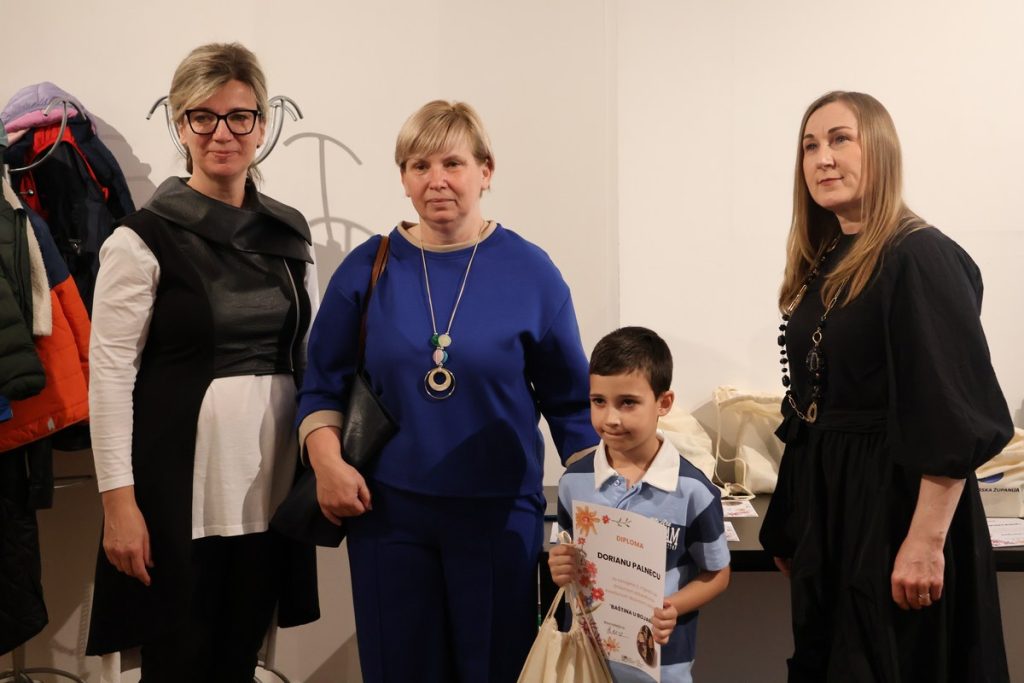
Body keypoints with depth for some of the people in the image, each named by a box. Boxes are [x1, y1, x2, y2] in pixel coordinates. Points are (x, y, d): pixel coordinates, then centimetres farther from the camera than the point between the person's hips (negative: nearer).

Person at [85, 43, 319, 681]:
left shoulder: (289, 230, 9)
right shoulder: (145, 238, -6)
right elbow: (110, 372, -8)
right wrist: (119, 498, -13)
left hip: (270, 480, 4)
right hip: (180, 482, -4)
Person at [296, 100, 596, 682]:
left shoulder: (531, 272, -3)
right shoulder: (367, 268, 1)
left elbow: (570, 400, 3)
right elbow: (324, 384, 8)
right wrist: (327, 460, -8)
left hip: (501, 514, -1)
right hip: (387, 512, 1)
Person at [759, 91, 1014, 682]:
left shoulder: (921, 257, -14)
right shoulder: (822, 264, 10)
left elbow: (958, 415, -20)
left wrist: (927, 542, -24)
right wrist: (789, 527, 15)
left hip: (896, 502, -8)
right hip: (827, 503, 8)